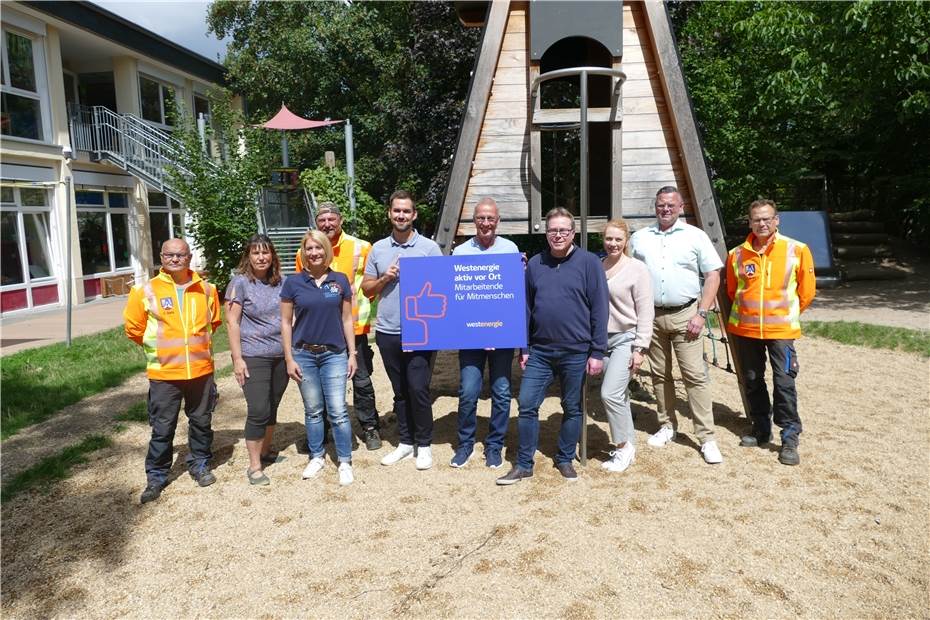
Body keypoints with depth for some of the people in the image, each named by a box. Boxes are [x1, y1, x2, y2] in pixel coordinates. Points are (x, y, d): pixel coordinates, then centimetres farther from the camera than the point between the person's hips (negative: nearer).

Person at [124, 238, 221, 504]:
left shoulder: (206, 289, 0)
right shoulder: (147, 291, -6)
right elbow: (134, 328, 5)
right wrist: (156, 347, 12)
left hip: (201, 370, 2)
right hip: (164, 373, -2)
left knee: (201, 422, 15)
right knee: (162, 428, 6)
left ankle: (200, 464, 34)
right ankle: (156, 476, 21)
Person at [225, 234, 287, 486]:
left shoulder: (281, 282, 7)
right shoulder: (240, 282, -6)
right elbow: (232, 322, -7)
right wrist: (237, 358, -11)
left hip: (281, 355, 5)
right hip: (253, 357, -4)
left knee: (272, 408, 13)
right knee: (258, 411, -6)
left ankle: (266, 451, 31)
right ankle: (254, 466, 6)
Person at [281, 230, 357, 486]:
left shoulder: (340, 280, 1)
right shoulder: (293, 282, -1)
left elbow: (347, 319, 5)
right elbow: (286, 323, 2)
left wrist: (352, 354, 2)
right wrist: (289, 358, -2)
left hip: (334, 354, 0)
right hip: (304, 354, 1)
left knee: (338, 411, -1)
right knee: (313, 410, 11)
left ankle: (345, 462, 12)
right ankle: (317, 457, 27)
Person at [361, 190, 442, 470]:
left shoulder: (429, 247, -2)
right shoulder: (378, 249, 8)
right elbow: (366, 289, 12)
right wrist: (385, 278, -7)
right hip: (387, 332, 4)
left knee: (418, 389, -4)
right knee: (400, 391, 13)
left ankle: (424, 444, 14)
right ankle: (405, 442, 26)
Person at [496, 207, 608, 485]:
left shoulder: (588, 262, -4)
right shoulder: (535, 264, 6)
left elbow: (599, 309, -6)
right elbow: (527, 308, 10)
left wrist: (597, 352, -8)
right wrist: (524, 348, 8)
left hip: (576, 352, -2)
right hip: (539, 351, 3)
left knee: (572, 409, 11)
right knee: (527, 406, 2)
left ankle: (565, 460, 29)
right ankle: (524, 464, 16)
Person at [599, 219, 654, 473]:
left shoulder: (637, 268, -6)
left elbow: (645, 312, -8)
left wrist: (640, 348, -12)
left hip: (626, 338, -5)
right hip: (603, 338, 5)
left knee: (610, 393, -13)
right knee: (619, 395, 12)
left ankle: (623, 446, 6)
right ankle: (628, 445, 26)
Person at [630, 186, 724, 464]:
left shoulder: (695, 236, 2)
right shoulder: (639, 238, 9)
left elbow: (713, 275, 0)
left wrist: (701, 313, -8)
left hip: (684, 315, -3)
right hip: (650, 316, 3)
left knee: (695, 375, -5)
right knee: (660, 374, 11)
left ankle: (707, 437, 2)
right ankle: (666, 426, 25)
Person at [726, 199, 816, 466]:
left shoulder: (797, 250, -4)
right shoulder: (737, 254, 1)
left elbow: (806, 291, 7)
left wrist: (788, 313, 13)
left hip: (781, 329, -3)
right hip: (745, 328, 3)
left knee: (784, 383, -5)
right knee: (752, 381, 13)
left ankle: (790, 438, 7)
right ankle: (761, 429, 29)